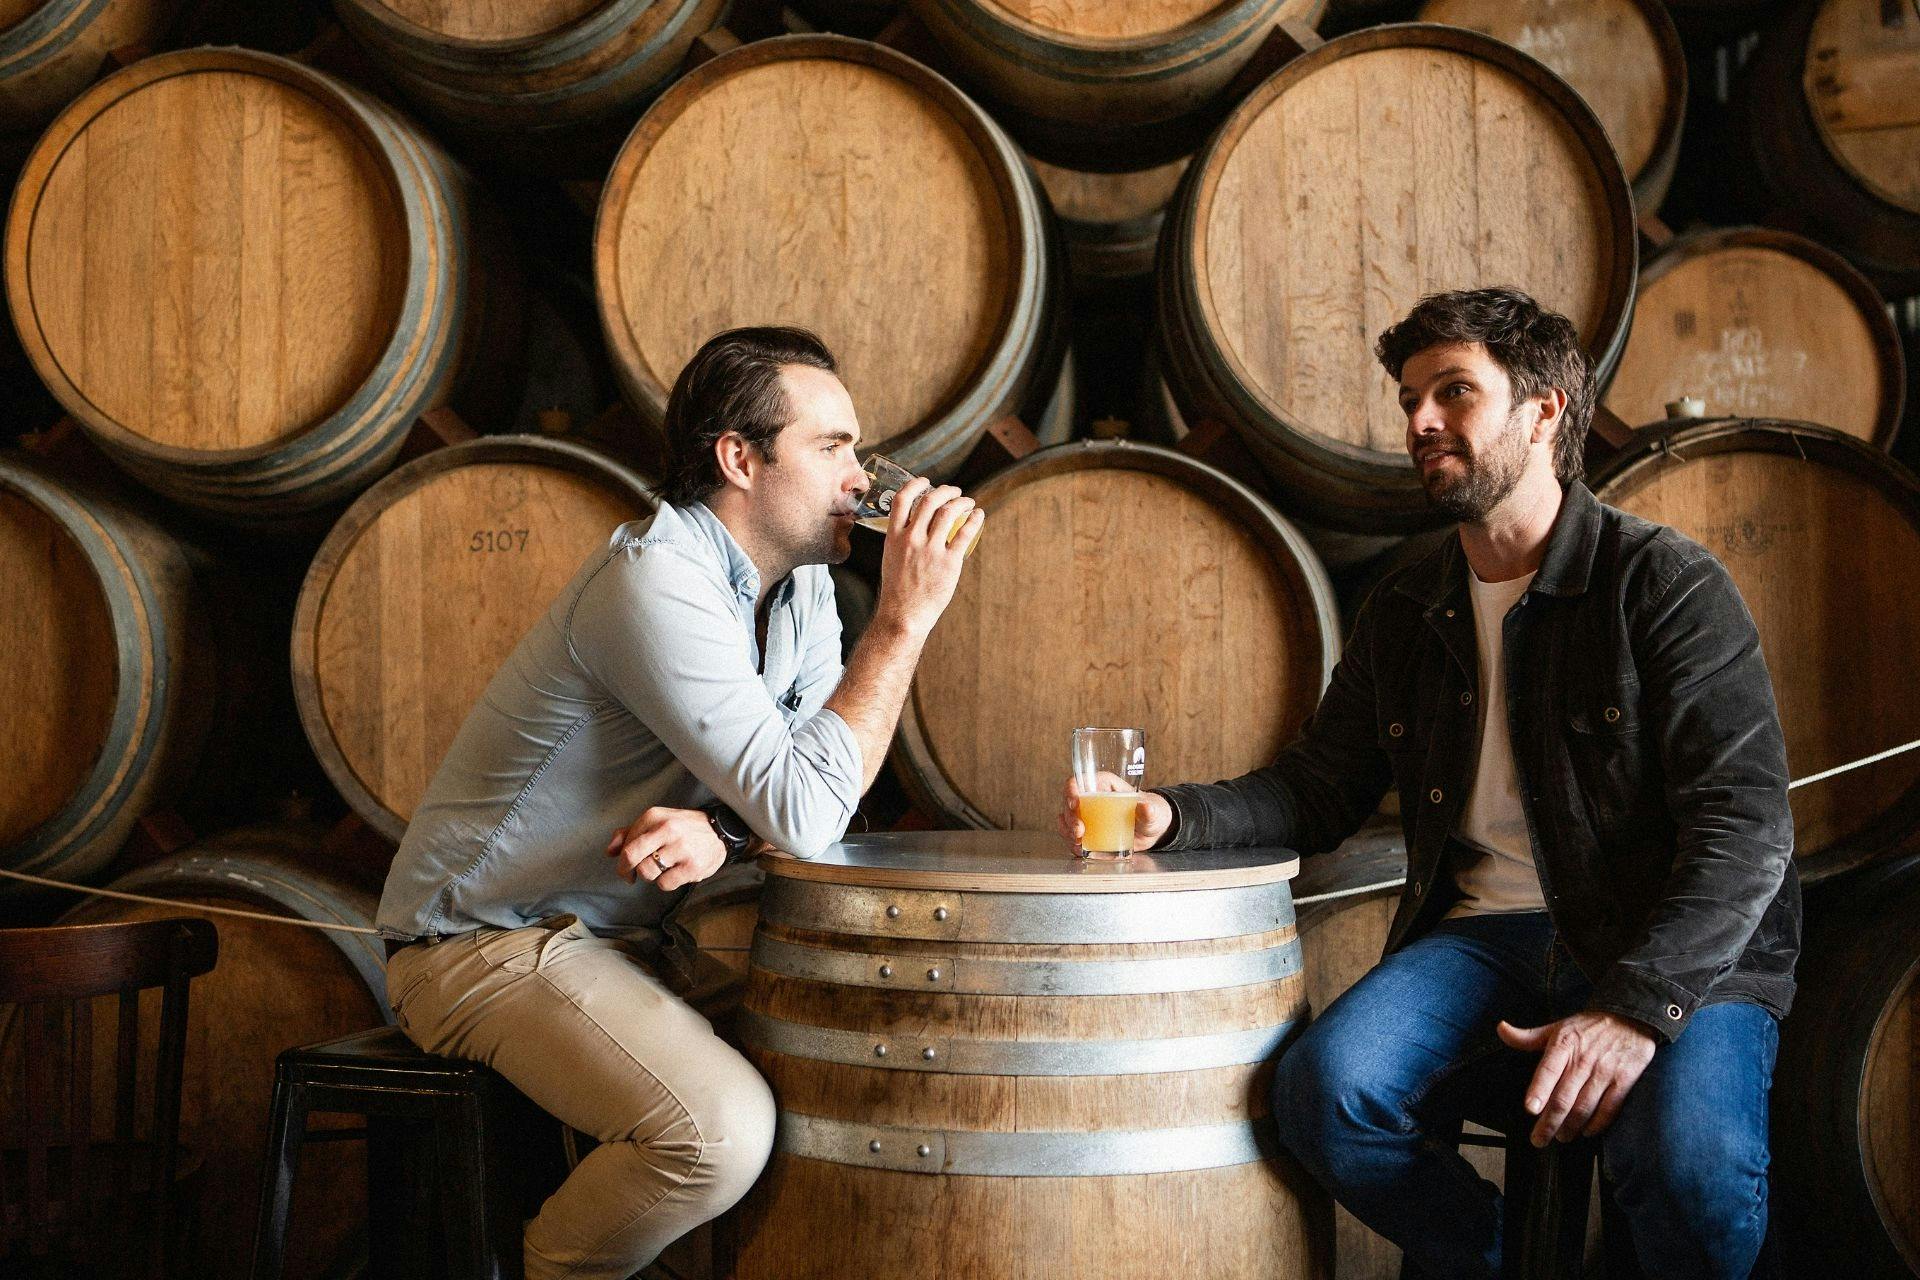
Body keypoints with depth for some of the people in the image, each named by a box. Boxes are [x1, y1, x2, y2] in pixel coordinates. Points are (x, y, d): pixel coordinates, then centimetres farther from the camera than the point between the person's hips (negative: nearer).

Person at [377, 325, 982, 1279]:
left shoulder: (800, 583, 4)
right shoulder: (657, 582, -25)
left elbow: (806, 799, 3)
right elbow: (805, 816, -29)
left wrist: (716, 830, -19)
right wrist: (903, 618, -23)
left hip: (637, 937, 9)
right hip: (488, 943, -8)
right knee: (721, 1127, -29)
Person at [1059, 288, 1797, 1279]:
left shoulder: (1665, 584, -5)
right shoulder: (1405, 612, 14)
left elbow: (1743, 827, -12)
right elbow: (1319, 789, 15)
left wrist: (1638, 1007, -27)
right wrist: (1174, 815, -6)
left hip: (1680, 950, -4)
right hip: (1487, 932, 4)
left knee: (1688, 1159, -35)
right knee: (1324, 1086, -25)